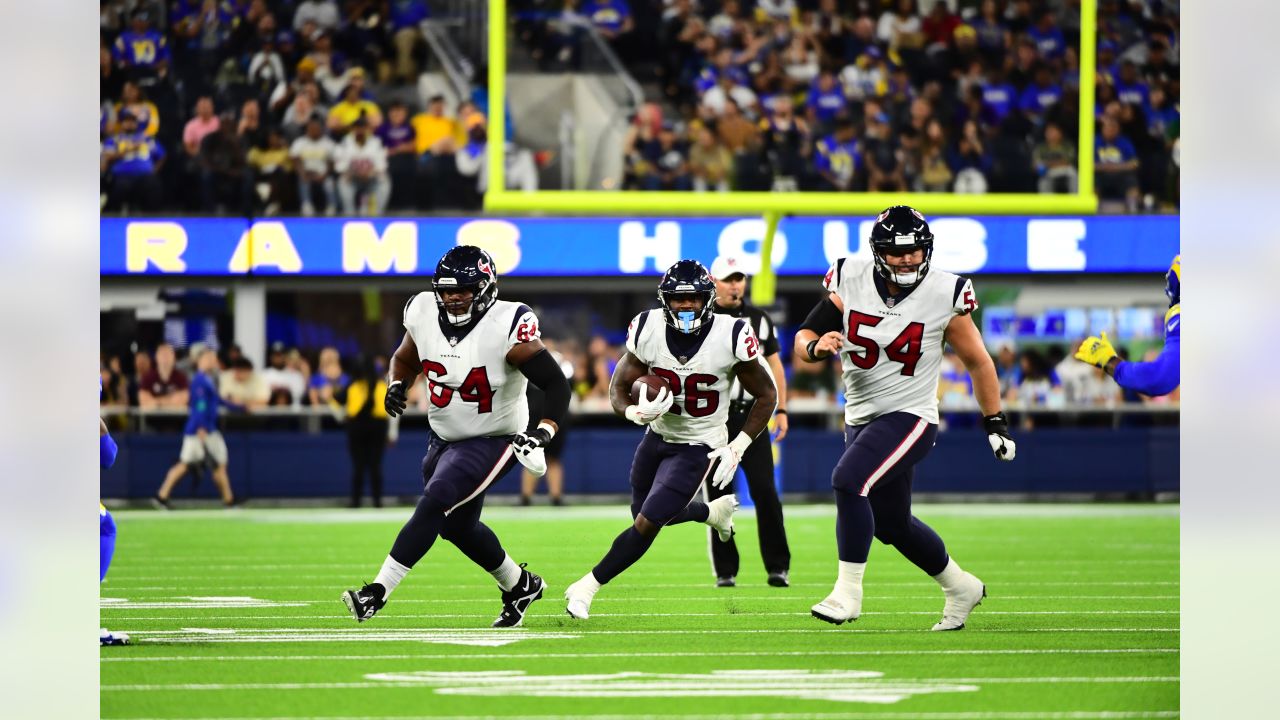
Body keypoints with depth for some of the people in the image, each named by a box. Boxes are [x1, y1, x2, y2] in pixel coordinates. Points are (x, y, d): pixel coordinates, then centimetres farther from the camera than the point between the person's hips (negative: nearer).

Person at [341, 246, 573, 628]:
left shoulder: (508, 327, -24)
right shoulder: (423, 313, -7)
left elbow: (557, 385, -20)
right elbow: (405, 358, 15)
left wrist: (543, 433, -34)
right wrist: (397, 385, -6)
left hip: (492, 441, -7)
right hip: (444, 439, 7)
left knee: (433, 504, -22)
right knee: (457, 525, 17)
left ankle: (378, 591, -23)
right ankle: (519, 586, 39)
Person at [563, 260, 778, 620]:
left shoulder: (730, 337, -23)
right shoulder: (647, 330, -16)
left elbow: (766, 396, -10)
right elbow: (618, 388, -7)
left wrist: (737, 449, -16)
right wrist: (636, 412, -31)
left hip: (698, 448, -5)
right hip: (657, 436, 5)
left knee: (646, 524, -12)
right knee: (646, 512, 22)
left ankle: (587, 587, 2)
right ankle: (713, 512, 49)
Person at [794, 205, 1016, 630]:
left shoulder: (943, 295, -11)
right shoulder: (850, 282, -5)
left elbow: (977, 361, 2)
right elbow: (804, 336, 1)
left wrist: (995, 423, 6)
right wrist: (816, 346, -23)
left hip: (910, 418, -5)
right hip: (861, 418, 5)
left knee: (848, 482, -27)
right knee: (891, 525, 15)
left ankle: (848, 592, -19)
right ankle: (960, 587, 38)